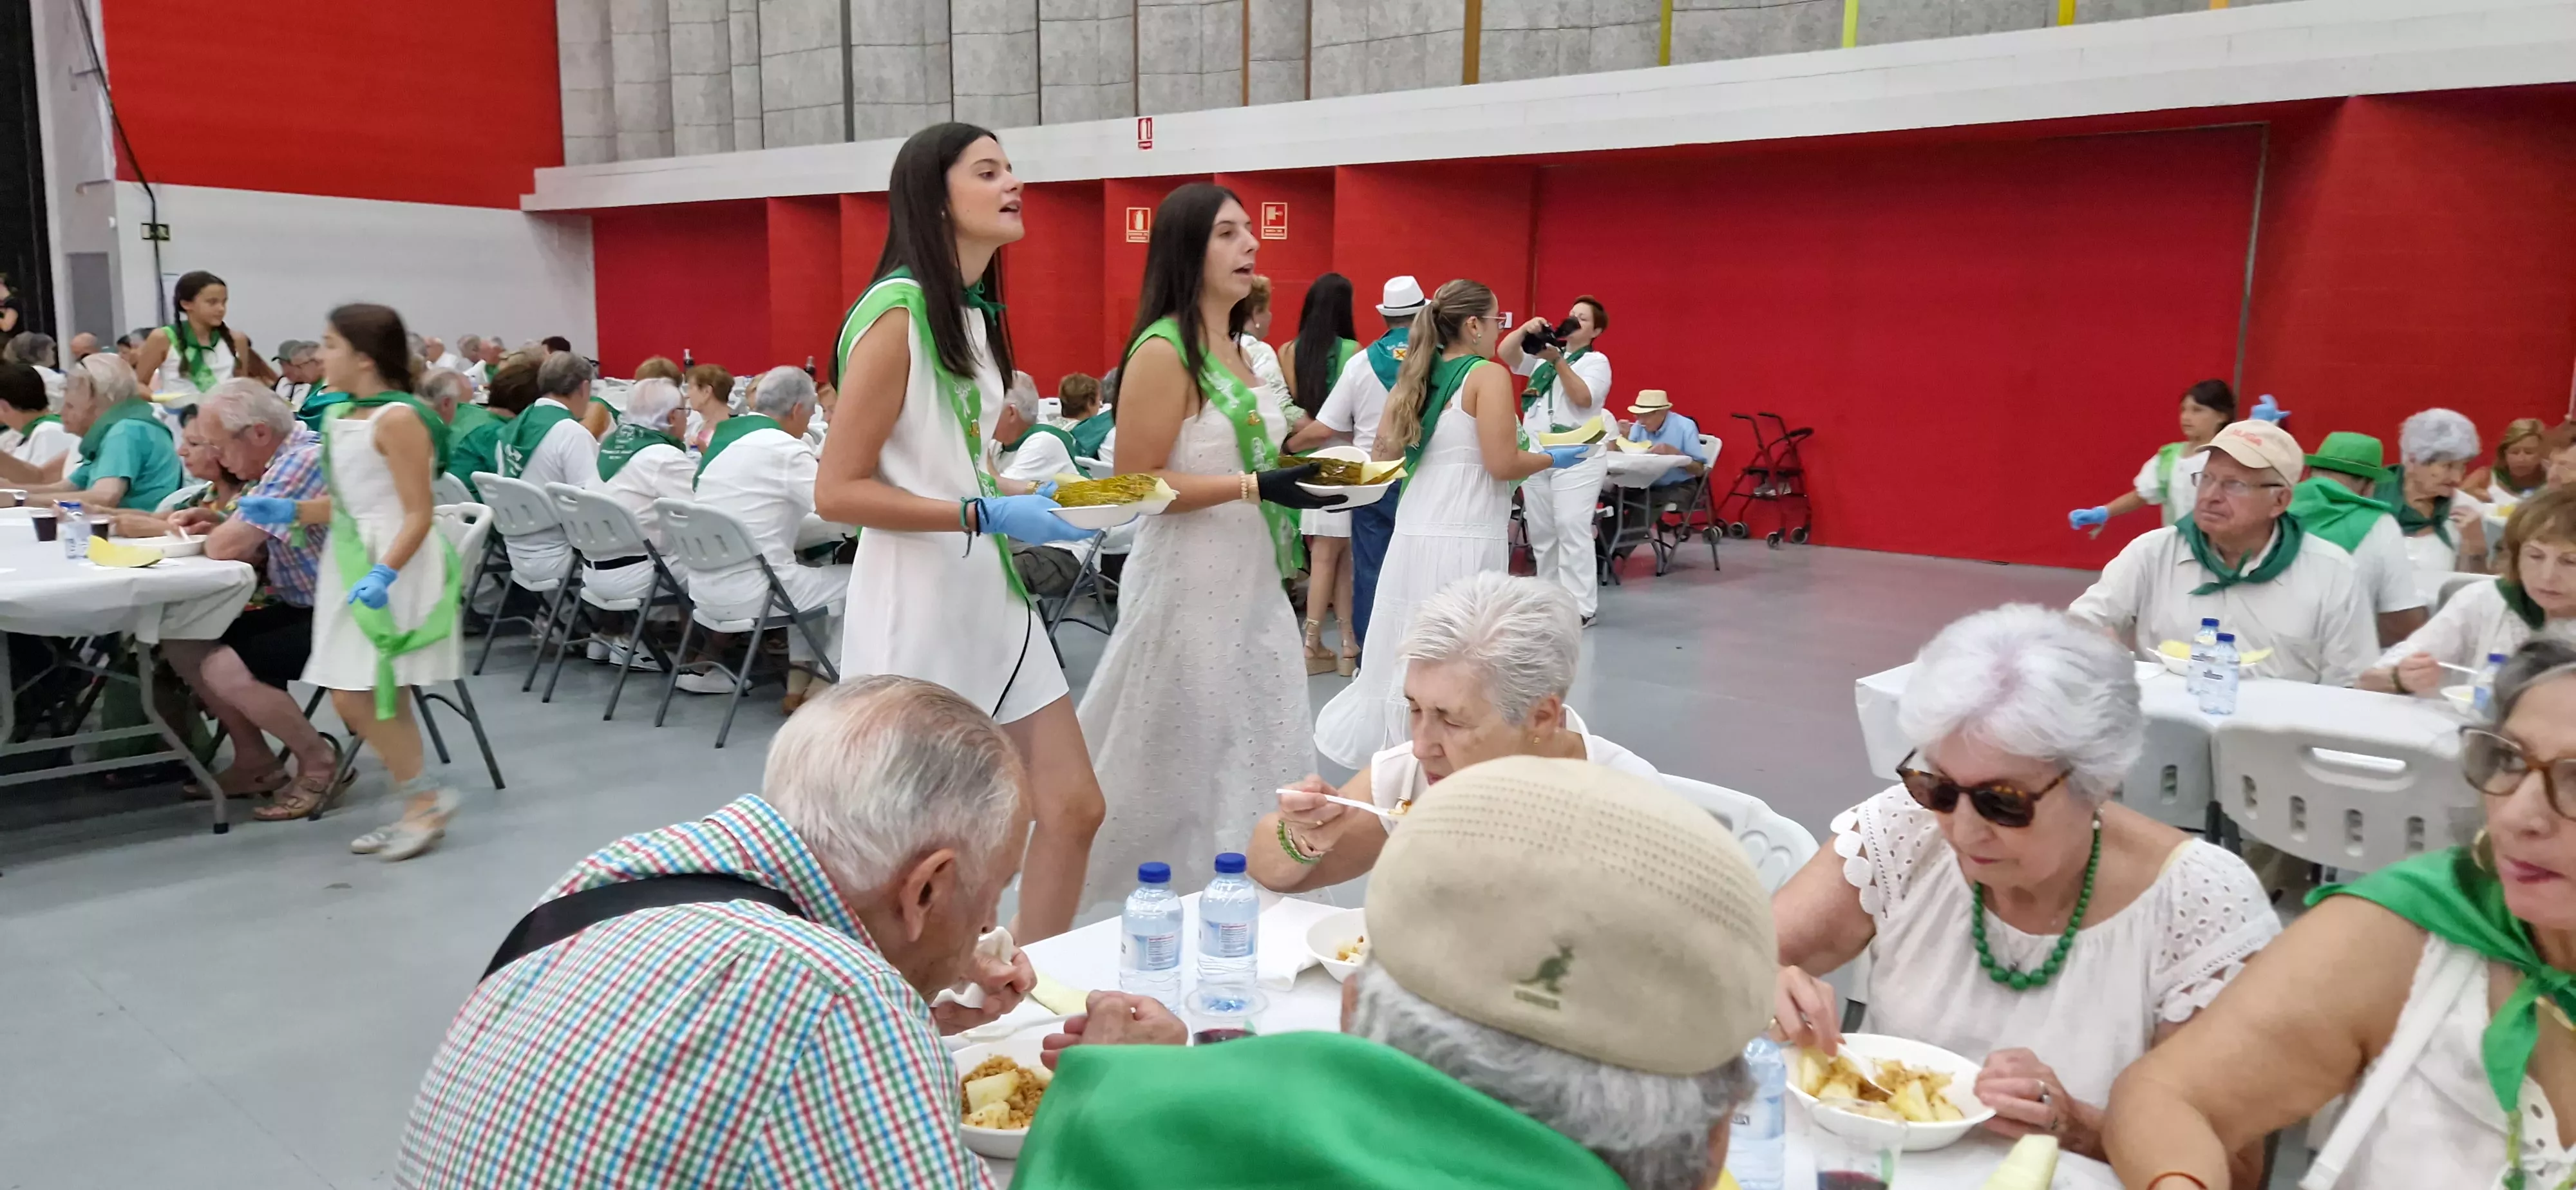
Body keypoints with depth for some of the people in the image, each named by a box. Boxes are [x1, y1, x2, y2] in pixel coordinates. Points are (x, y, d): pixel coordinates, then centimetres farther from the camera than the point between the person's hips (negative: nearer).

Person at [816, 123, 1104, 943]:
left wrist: (1032, 502, 7)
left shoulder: (977, 311, 15)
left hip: (990, 597, 9)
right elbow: (838, 491, -17)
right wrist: (987, 515, -20)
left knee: (1073, 809, 7)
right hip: (918, 604, -8)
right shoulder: (897, 310, -14)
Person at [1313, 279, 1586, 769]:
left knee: (1410, 651, 13)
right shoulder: (1487, 375, -7)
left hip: (1413, 533, 7)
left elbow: (1384, 452, 17)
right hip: (1463, 539, -7)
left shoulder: (1416, 374, 13)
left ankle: (1399, 752, 21)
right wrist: (1553, 457, 3)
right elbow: (1504, 464, -14)